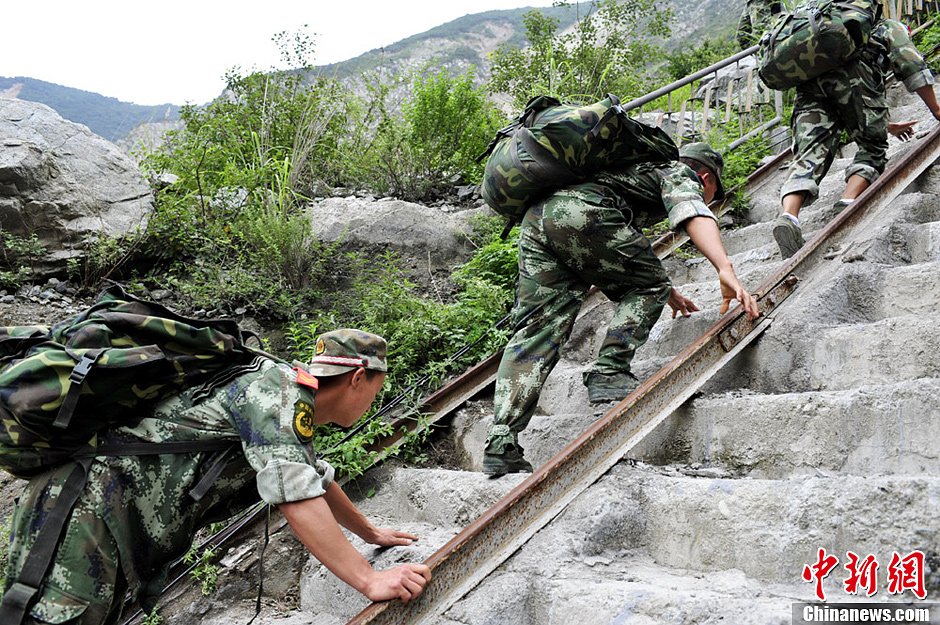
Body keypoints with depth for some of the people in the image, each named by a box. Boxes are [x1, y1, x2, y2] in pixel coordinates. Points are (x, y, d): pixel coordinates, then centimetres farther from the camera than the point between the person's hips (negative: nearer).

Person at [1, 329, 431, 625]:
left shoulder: (294, 405, 19)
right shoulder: (279, 387, -12)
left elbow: (319, 479, 36)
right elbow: (297, 498, -22)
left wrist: (372, 533, 46)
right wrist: (370, 581, -19)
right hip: (87, 499, -10)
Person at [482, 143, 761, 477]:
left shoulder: (642, 168, 43)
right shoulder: (679, 174, 19)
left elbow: (617, 252, 53)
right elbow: (693, 214, -7)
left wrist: (665, 291, 61)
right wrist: (725, 269, -21)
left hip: (535, 218, 8)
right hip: (581, 214, -8)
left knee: (536, 330, 2)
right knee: (648, 288, 12)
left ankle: (501, 445, -6)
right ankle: (608, 374, 0)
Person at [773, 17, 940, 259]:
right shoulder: (891, 28, 34)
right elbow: (914, 70, 23)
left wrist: (888, 126, 66)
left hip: (807, 76, 5)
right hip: (852, 72, -5)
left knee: (810, 154, -8)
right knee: (873, 147, 7)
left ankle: (789, 215, -35)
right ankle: (848, 204, -19)